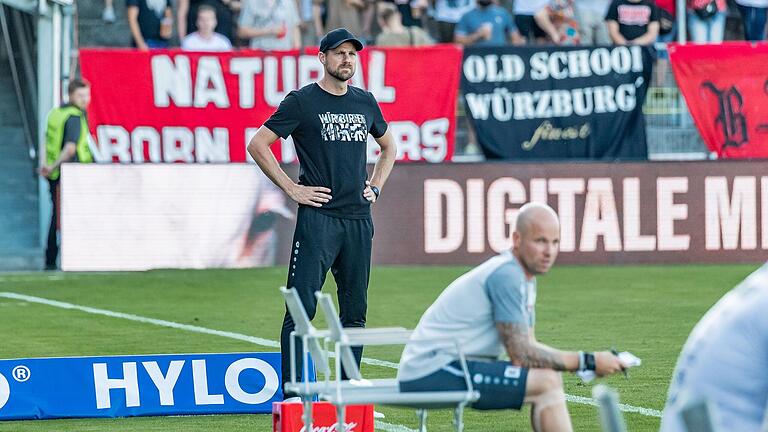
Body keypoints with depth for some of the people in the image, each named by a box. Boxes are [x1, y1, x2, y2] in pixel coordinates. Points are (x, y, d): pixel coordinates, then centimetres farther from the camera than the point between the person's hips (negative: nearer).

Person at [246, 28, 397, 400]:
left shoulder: (365, 102, 13)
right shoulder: (302, 101, -3)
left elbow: (388, 146, 30)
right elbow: (257, 145, -5)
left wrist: (375, 187, 15)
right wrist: (291, 188, -9)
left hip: (359, 219, 6)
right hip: (318, 216, -6)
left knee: (355, 311, 9)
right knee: (302, 308, -11)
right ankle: (292, 395, -10)